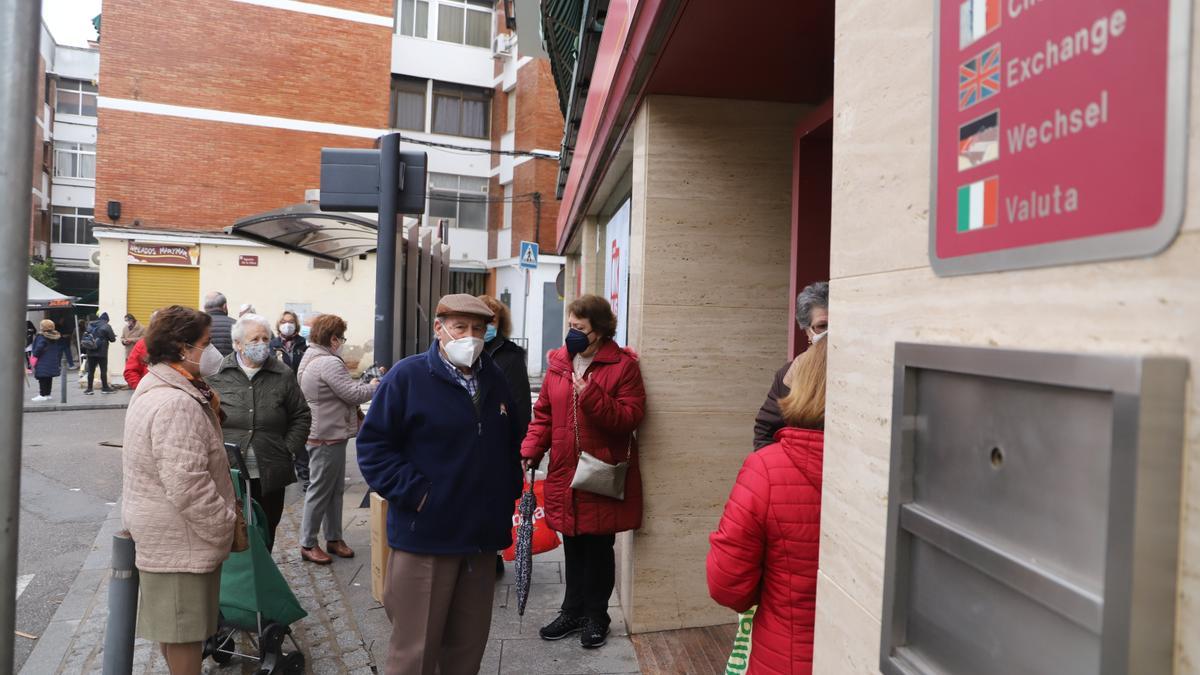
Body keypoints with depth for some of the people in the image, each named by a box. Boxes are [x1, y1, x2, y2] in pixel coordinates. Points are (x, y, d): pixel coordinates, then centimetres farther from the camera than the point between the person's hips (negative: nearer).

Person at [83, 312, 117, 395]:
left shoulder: (90, 325, 7)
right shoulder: (106, 326, -8)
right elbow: (112, 339, -6)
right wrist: (113, 336, 16)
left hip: (91, 352, 4)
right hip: (102, 353, -4)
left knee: (91, 371, 8)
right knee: (103, 370, 3)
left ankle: (89, 388, 11)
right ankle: (105, 388, 8)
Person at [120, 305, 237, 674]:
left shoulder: (154, 389, 10)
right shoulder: (177, 404, -26)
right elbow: (188, 487, -29)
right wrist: (228, 524, -18)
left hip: (161, 531, 11)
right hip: (180, 539, -11)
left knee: (174, 624, 23)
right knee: (185, 630, 3)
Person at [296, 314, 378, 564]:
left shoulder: (312, 358, 14)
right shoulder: (329, 363, -21)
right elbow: (354, 394, -21)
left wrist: (363, 384, 5)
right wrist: (374, 386, -4)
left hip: (326, 435, 11)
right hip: (327, 437, -11)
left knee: (335, 489, 17)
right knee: (320, 490, 0)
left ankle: (333, 538, 26)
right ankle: (308, 544, 11)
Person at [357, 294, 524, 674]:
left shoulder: (494, 380, 9)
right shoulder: (407, 376, -10)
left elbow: (510, 446, 20)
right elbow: (373, 444, -12)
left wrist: (509, 496, 11)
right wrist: (412, 491, -18)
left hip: (481, 535, 6)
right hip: (425, 536, -5)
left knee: (469, 642, 18)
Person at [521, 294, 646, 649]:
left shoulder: (623, 364, -9)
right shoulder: (559, 362, 5)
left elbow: (630, 417, -16)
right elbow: (543, 414, 9)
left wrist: (591, 394, -25)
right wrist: (530, 450, -5)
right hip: (565, 474, 4)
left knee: (599, 548, 11)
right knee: (573, 547, 18)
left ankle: (596, 616, 30)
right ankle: (573, 611, 35)